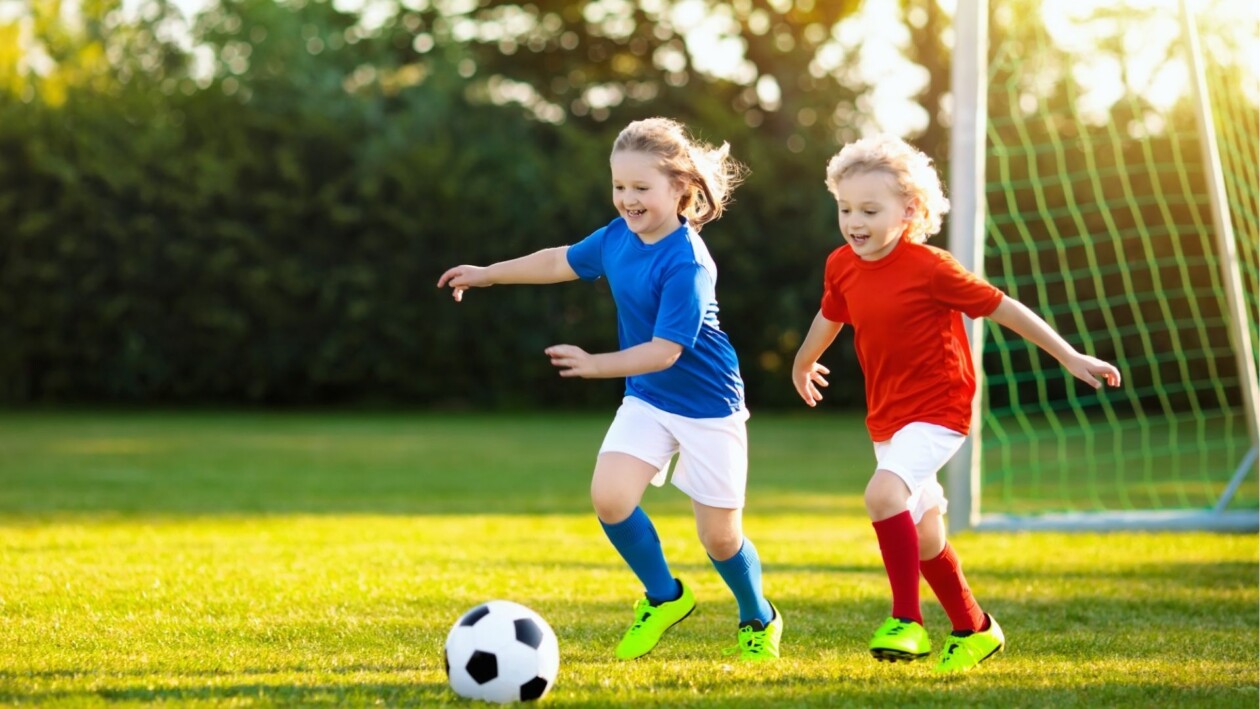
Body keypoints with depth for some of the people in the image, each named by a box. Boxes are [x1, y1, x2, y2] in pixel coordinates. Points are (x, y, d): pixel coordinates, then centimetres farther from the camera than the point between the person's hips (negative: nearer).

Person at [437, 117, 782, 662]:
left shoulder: (687, 264, -26)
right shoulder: (620, 235, -4)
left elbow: (665, 350, -29)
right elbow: (563, 261, 16)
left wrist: (595, 365, -36)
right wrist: (488, 274, 21)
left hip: (706, 407, -6)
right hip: (646, 399, 6)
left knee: (719, 535, 1)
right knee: (609, 495, -15)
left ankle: (758, 620, 31)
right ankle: (663, 597, 10)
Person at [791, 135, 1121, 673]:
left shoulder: (929, 268, -19)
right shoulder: (842, 266, -1)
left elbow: (1002, 308, -12)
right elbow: (830, 315, 21)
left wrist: (1069, 358, -9)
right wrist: (803, 364, 39)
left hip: (937, 411, -7)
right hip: (886, 419, 7)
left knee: (883, 492, -30)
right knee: (924, 538, 15)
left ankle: (907, 621, -20)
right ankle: (974, 631, 35)